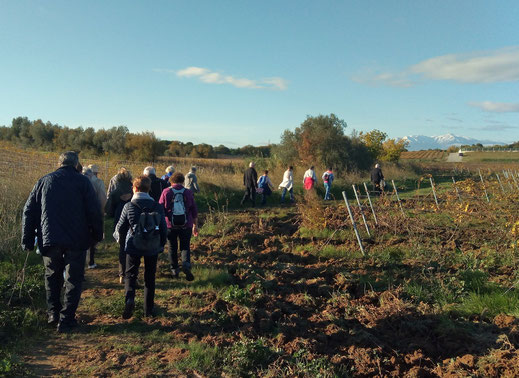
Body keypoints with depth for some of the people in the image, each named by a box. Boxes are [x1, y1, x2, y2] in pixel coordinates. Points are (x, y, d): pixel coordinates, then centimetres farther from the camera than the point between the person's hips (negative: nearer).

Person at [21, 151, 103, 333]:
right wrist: (97, 234, 6)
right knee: (73, 280, 8)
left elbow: (29, 211, 7)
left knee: (52, 276, 23)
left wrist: (27, 241, 11)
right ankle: (66, 319, 9)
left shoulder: (44, 181, 8)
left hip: (49, 240, 3)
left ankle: (53, 313, 25)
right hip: (76, 241, -2)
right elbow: (94, 211, -6)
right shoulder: (82, 182, -1)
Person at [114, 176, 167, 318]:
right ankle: (149, 309, 19)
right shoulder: (157, 206, -4)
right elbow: (164, 229, 0)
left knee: (130, 274, 11)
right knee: (150, 277, 14)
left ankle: (129, 298, -16)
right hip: (152, 247, 2)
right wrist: (161, 245, 16)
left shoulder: (129, 206, -9)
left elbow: (121, 228, -1)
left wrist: (117, 235, 22)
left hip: (133, 246, -2)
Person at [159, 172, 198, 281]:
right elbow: (194, 211, 5)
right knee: (185, 247, 10)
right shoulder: (188, 193, 4)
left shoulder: (166, 192, 0)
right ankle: (186, 265, -14)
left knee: (172, 248, 13)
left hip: (170, 225, 0)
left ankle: (174, 270, 19)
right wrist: (195, 225, 14)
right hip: (186, 225, 1)